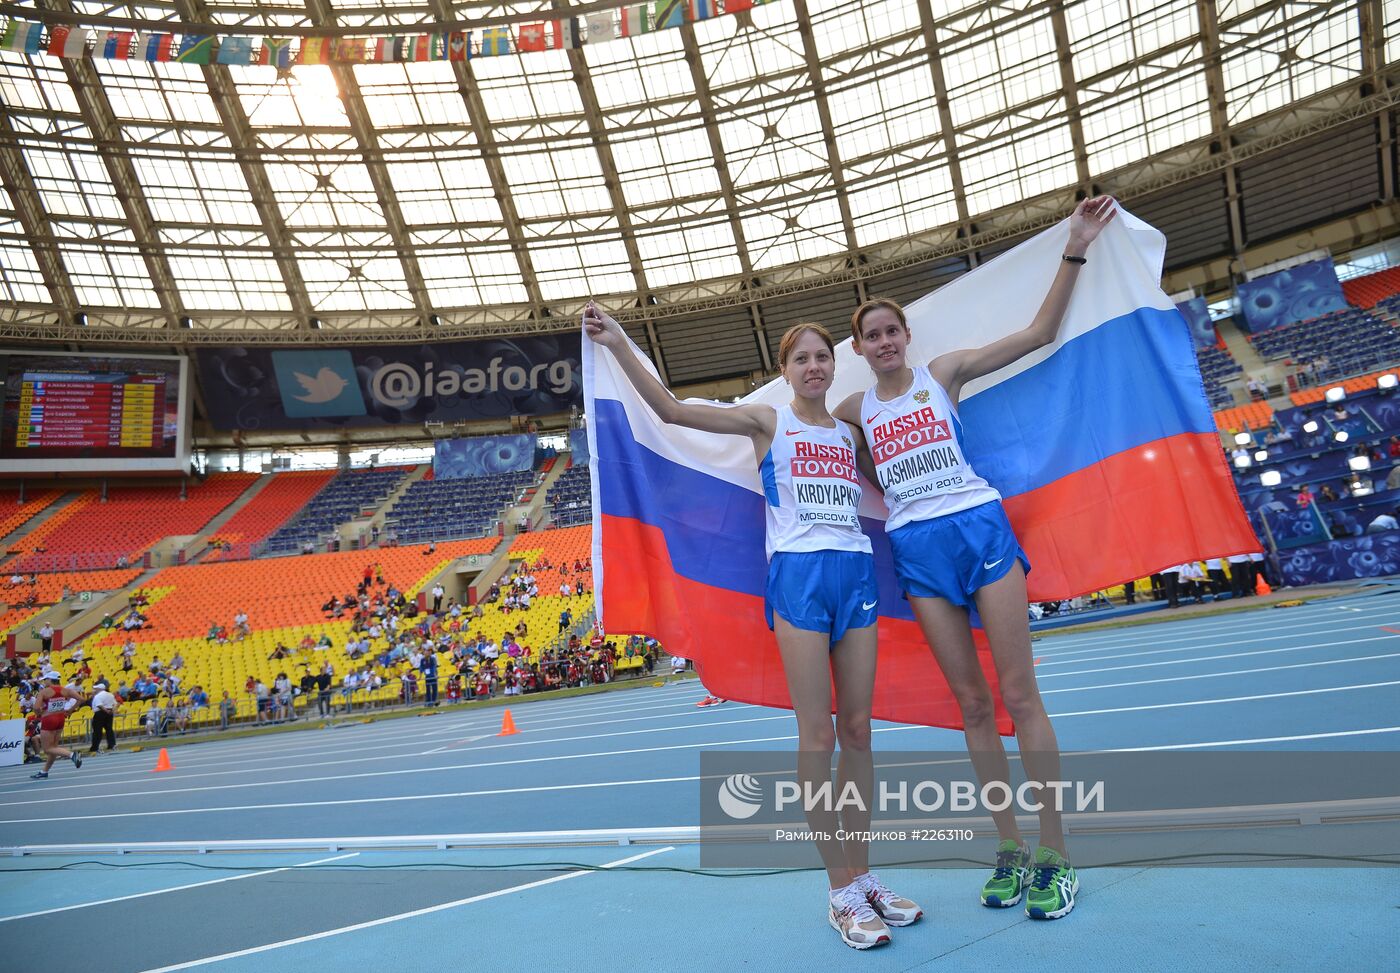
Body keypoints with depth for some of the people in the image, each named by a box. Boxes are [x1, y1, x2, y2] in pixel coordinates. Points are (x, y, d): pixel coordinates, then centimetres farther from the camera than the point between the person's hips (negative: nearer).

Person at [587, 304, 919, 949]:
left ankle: (863, 878, 18)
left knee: (857, 730, 6)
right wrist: (620, 347, -13)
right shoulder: (767, 422, 4)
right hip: (798, 575, -4)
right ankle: (841, 893, 6)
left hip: (856, 574, 5)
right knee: (817, 733, -5)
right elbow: (671, 410, -6)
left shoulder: (850, 434, 16)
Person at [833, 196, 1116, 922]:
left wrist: (1074, 251, -7)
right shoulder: (856, 409, 10)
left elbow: (1038, 333, -1)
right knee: (971, 703, 6)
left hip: (979, 527, -2)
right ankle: (1010, 848, 17)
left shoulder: (944, 372, 3)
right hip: (917, 549, 3)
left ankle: (1055, 854, 7)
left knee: (1019, 692, -3)